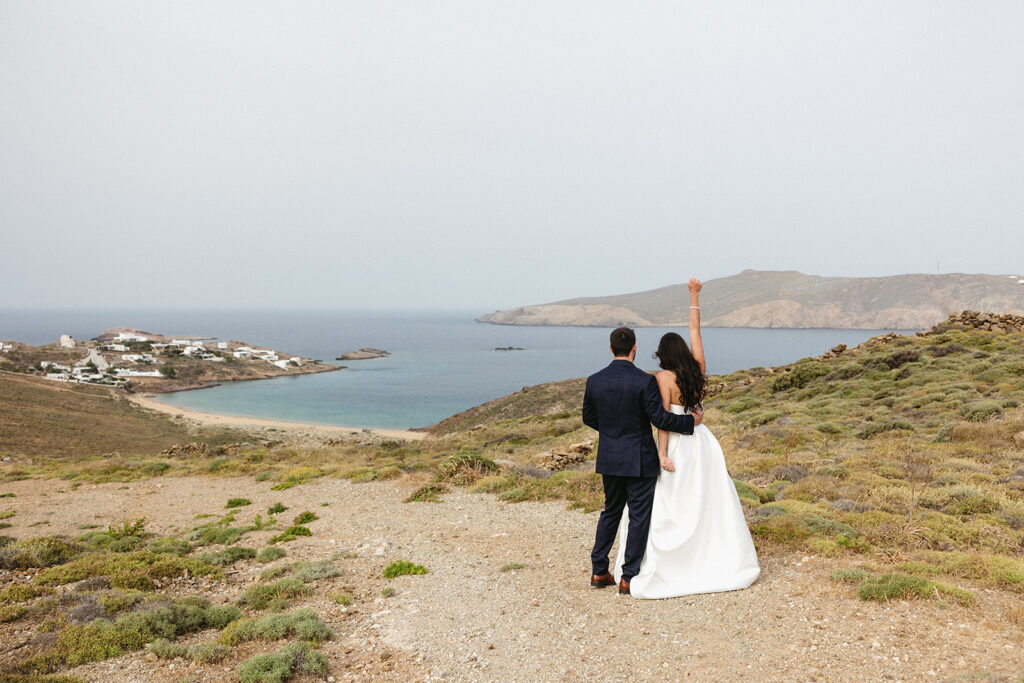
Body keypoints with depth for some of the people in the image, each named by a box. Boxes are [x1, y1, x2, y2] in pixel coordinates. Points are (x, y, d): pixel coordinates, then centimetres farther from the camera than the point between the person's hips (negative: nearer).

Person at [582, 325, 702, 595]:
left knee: (611, 511, 19)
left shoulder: (594, 381, -3)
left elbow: (588, 418, 7)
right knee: (639, 516, 7)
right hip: (639, 460, -5)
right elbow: (660, 418, -15)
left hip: (608, 458, 5)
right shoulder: (644, 381, -17)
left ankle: (599, 571, 23)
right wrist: (691, 421, 0)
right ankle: (629, 577, 12)